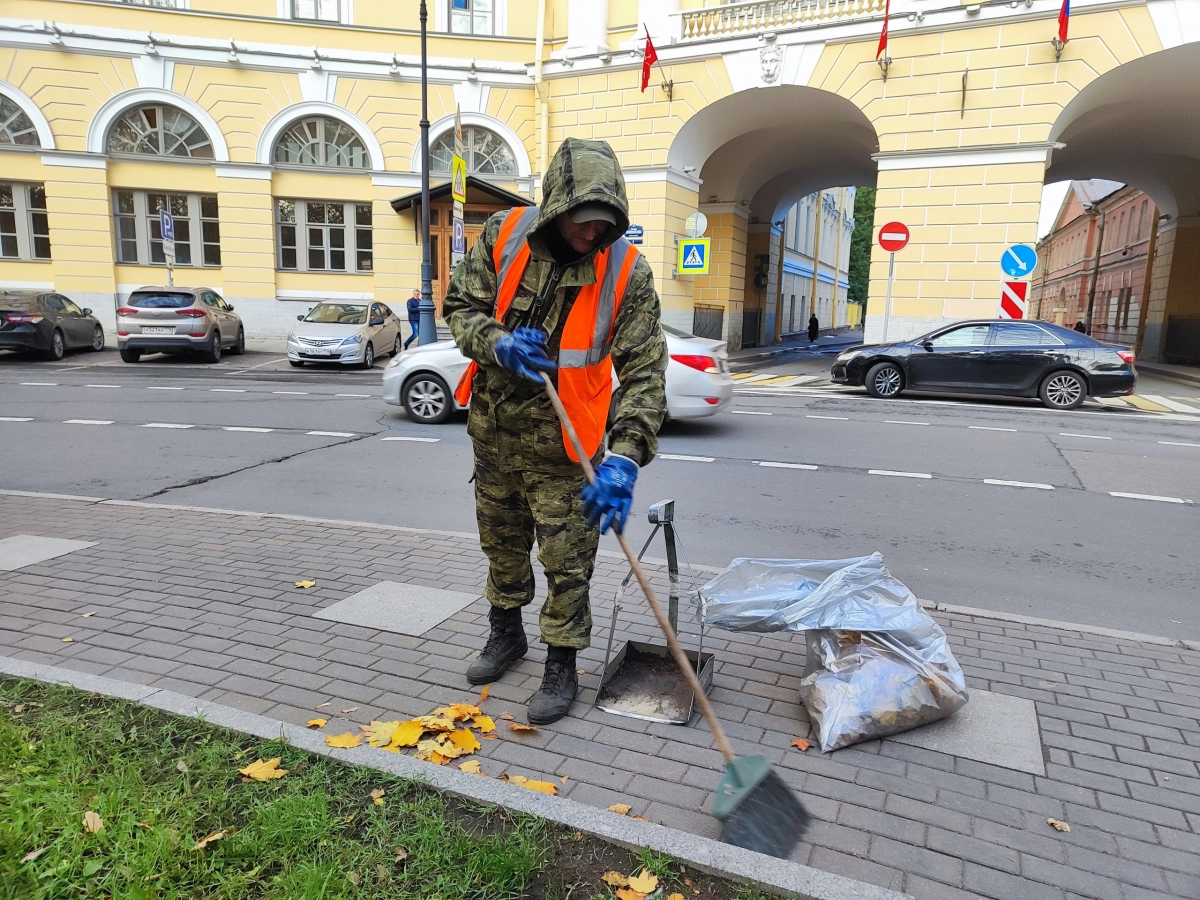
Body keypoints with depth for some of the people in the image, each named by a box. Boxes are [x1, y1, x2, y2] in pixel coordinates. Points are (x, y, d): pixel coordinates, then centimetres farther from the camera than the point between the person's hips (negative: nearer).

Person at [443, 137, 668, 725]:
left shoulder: (627, 272, -18)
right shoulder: (504, 235, -10)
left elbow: (644, 374, -20)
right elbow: (460, 307, -1)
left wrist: (624, 460, -32)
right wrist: (498, 344, -23)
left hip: (562, 446, -3)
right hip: (493, 428, 4)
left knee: (567, 562, 2)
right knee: (502, 542, 21)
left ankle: (561, 667, 23)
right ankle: (506, 634, 44)